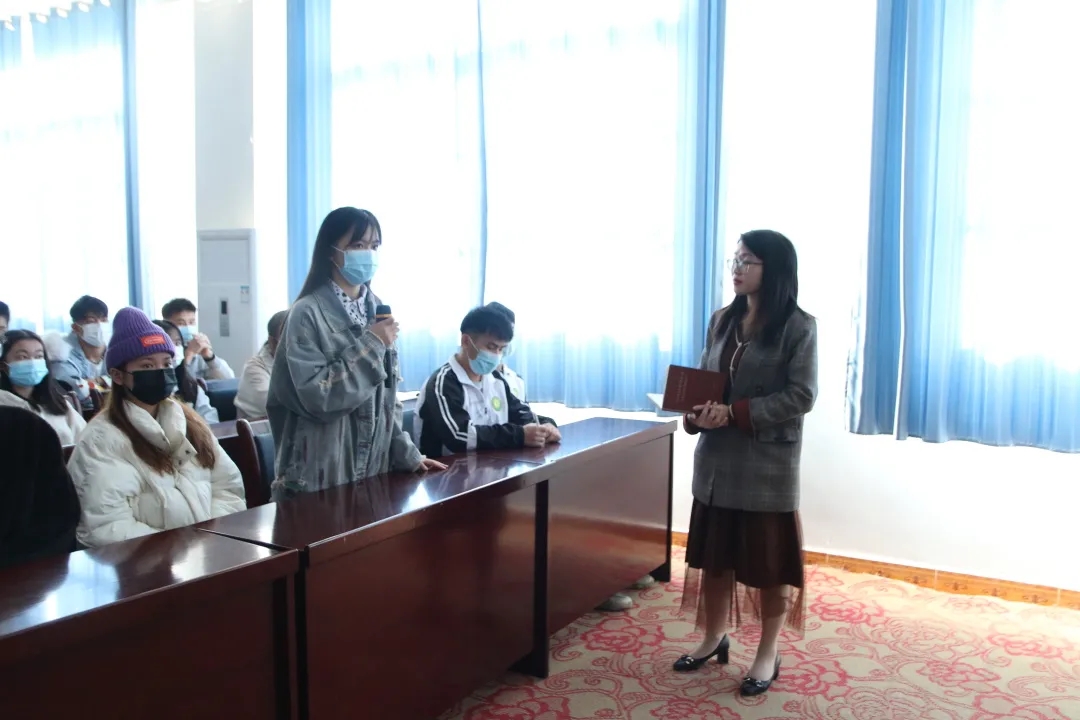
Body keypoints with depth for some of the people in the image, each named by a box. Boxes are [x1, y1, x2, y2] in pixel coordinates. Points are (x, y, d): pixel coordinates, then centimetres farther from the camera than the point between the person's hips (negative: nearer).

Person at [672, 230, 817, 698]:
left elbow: (801, 396, -14)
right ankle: (714, 639, 32)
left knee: (770, 560, 7)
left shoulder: (799, 326, -8)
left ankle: (768, 654, 24)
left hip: (768, 461, -5)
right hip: (717, 456, 5)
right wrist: (695, 414, -10)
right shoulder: (722, 320, 9)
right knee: (714, 552, 13)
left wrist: (735, 413, -20)